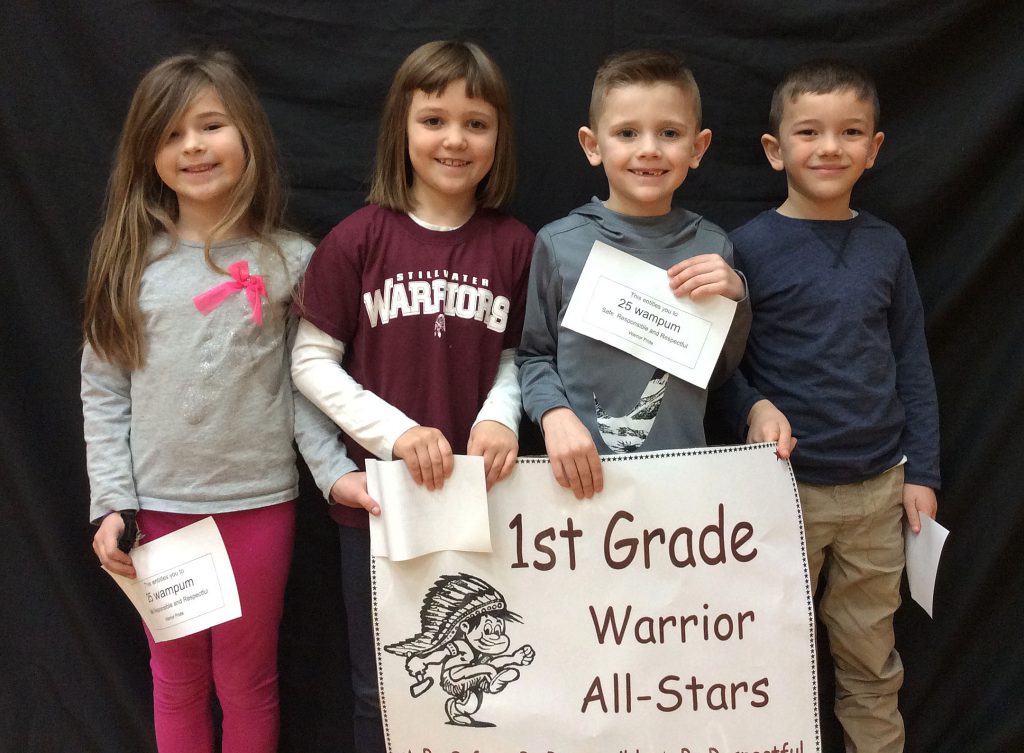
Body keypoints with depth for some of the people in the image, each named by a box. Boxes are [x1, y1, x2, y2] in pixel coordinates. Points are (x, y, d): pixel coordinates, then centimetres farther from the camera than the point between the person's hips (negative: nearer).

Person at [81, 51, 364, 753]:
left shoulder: (290, 261, -4)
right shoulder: (129, 262, -1)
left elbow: (306, 384, 0)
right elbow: (103, 391, 1)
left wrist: (334, 470, -13)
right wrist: (110, 502, -4)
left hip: (258, 504, -1)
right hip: (156, 507, 1)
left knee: (247, 684, 14)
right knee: (177, 682, 17)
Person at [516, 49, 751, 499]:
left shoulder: (711, 247, -1)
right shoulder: (559, 243, -7)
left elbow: (722, 372, 8)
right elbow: (534, 355, 0)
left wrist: (735, 299, -8)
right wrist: (554, 415, -17)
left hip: (682, 471, 2)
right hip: (580, 473, -1)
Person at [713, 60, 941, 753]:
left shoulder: (886, 246, 3)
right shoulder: (749, 246, -7)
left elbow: (913, 364, 8)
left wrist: (922, 472, 6)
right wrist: (752, 410, -22)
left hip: (878, 487, 3)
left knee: (871, 657, 16)